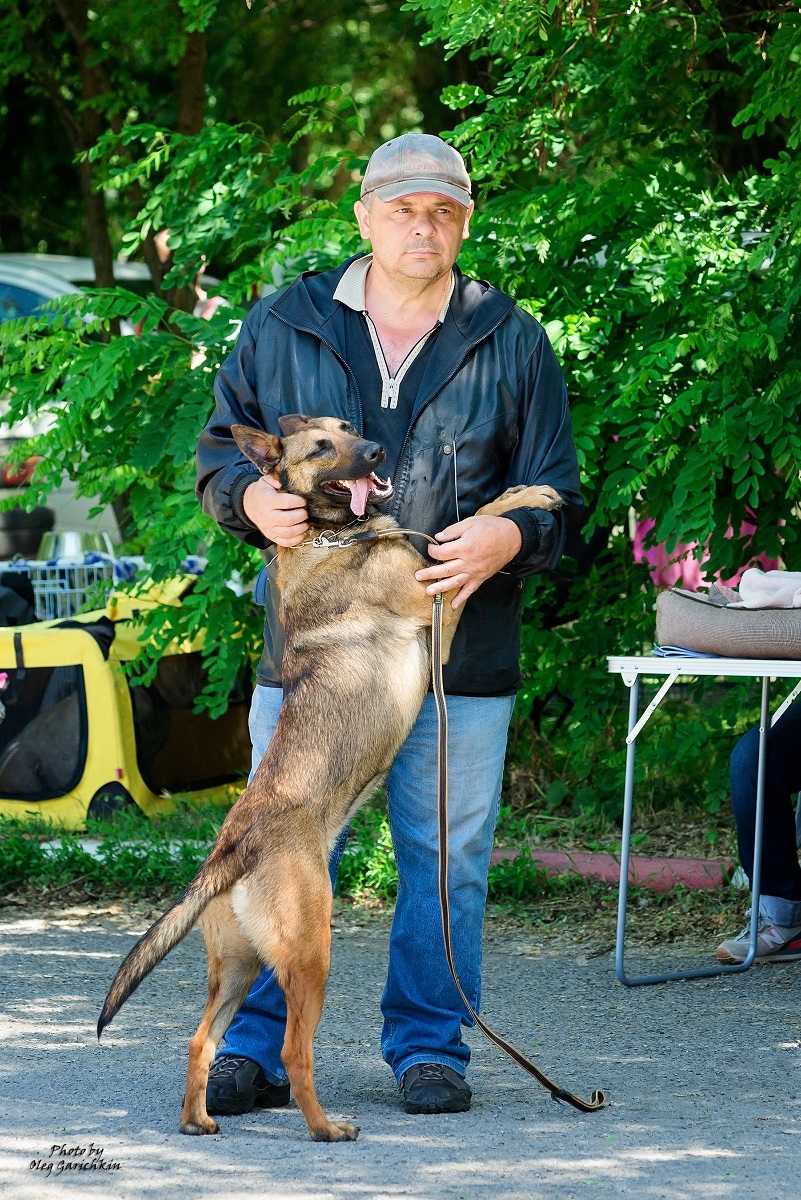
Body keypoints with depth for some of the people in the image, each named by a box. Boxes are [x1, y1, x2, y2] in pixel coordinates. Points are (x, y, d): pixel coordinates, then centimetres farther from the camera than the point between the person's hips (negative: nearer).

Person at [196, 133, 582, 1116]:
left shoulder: (513, 345, 7)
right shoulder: (283, 328, 8)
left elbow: (555, 495, 7)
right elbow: (218, 451, 13)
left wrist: (506, 538, -15)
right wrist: (253, 499, -9)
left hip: (458, 653, 0)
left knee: (444, 858, 3)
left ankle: (429, 1045, 15)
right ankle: (257, 1049, 9)